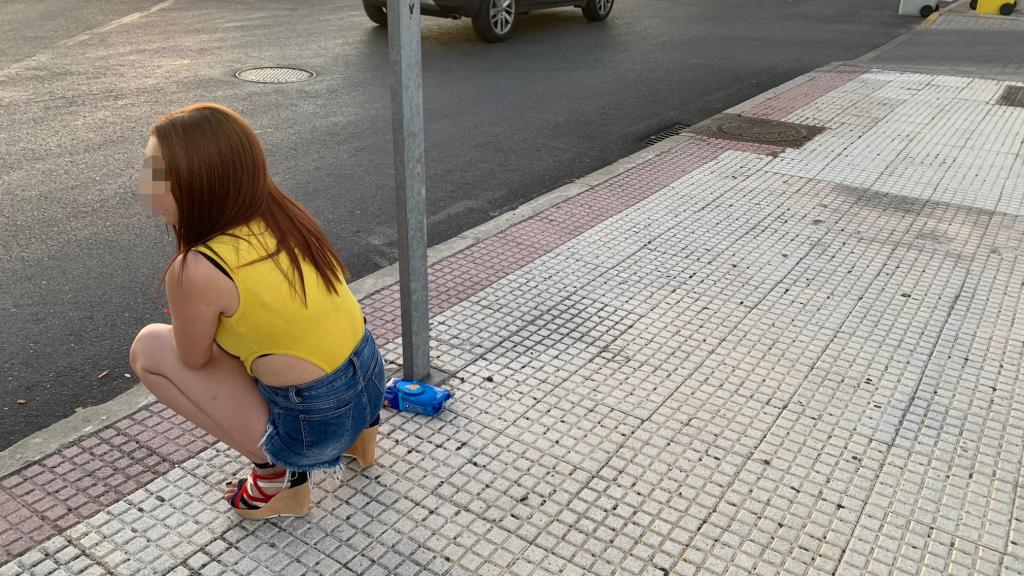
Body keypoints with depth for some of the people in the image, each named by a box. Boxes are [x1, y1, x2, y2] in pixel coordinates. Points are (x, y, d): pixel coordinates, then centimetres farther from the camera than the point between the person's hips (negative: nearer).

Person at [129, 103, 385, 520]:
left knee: (149, 348, 3)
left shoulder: (196, 270, -22)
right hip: (369, 384, 7)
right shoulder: (284, 216, -1)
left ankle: (276, 472, 5)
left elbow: (194, 359, -2)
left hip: (314, 428, -7)